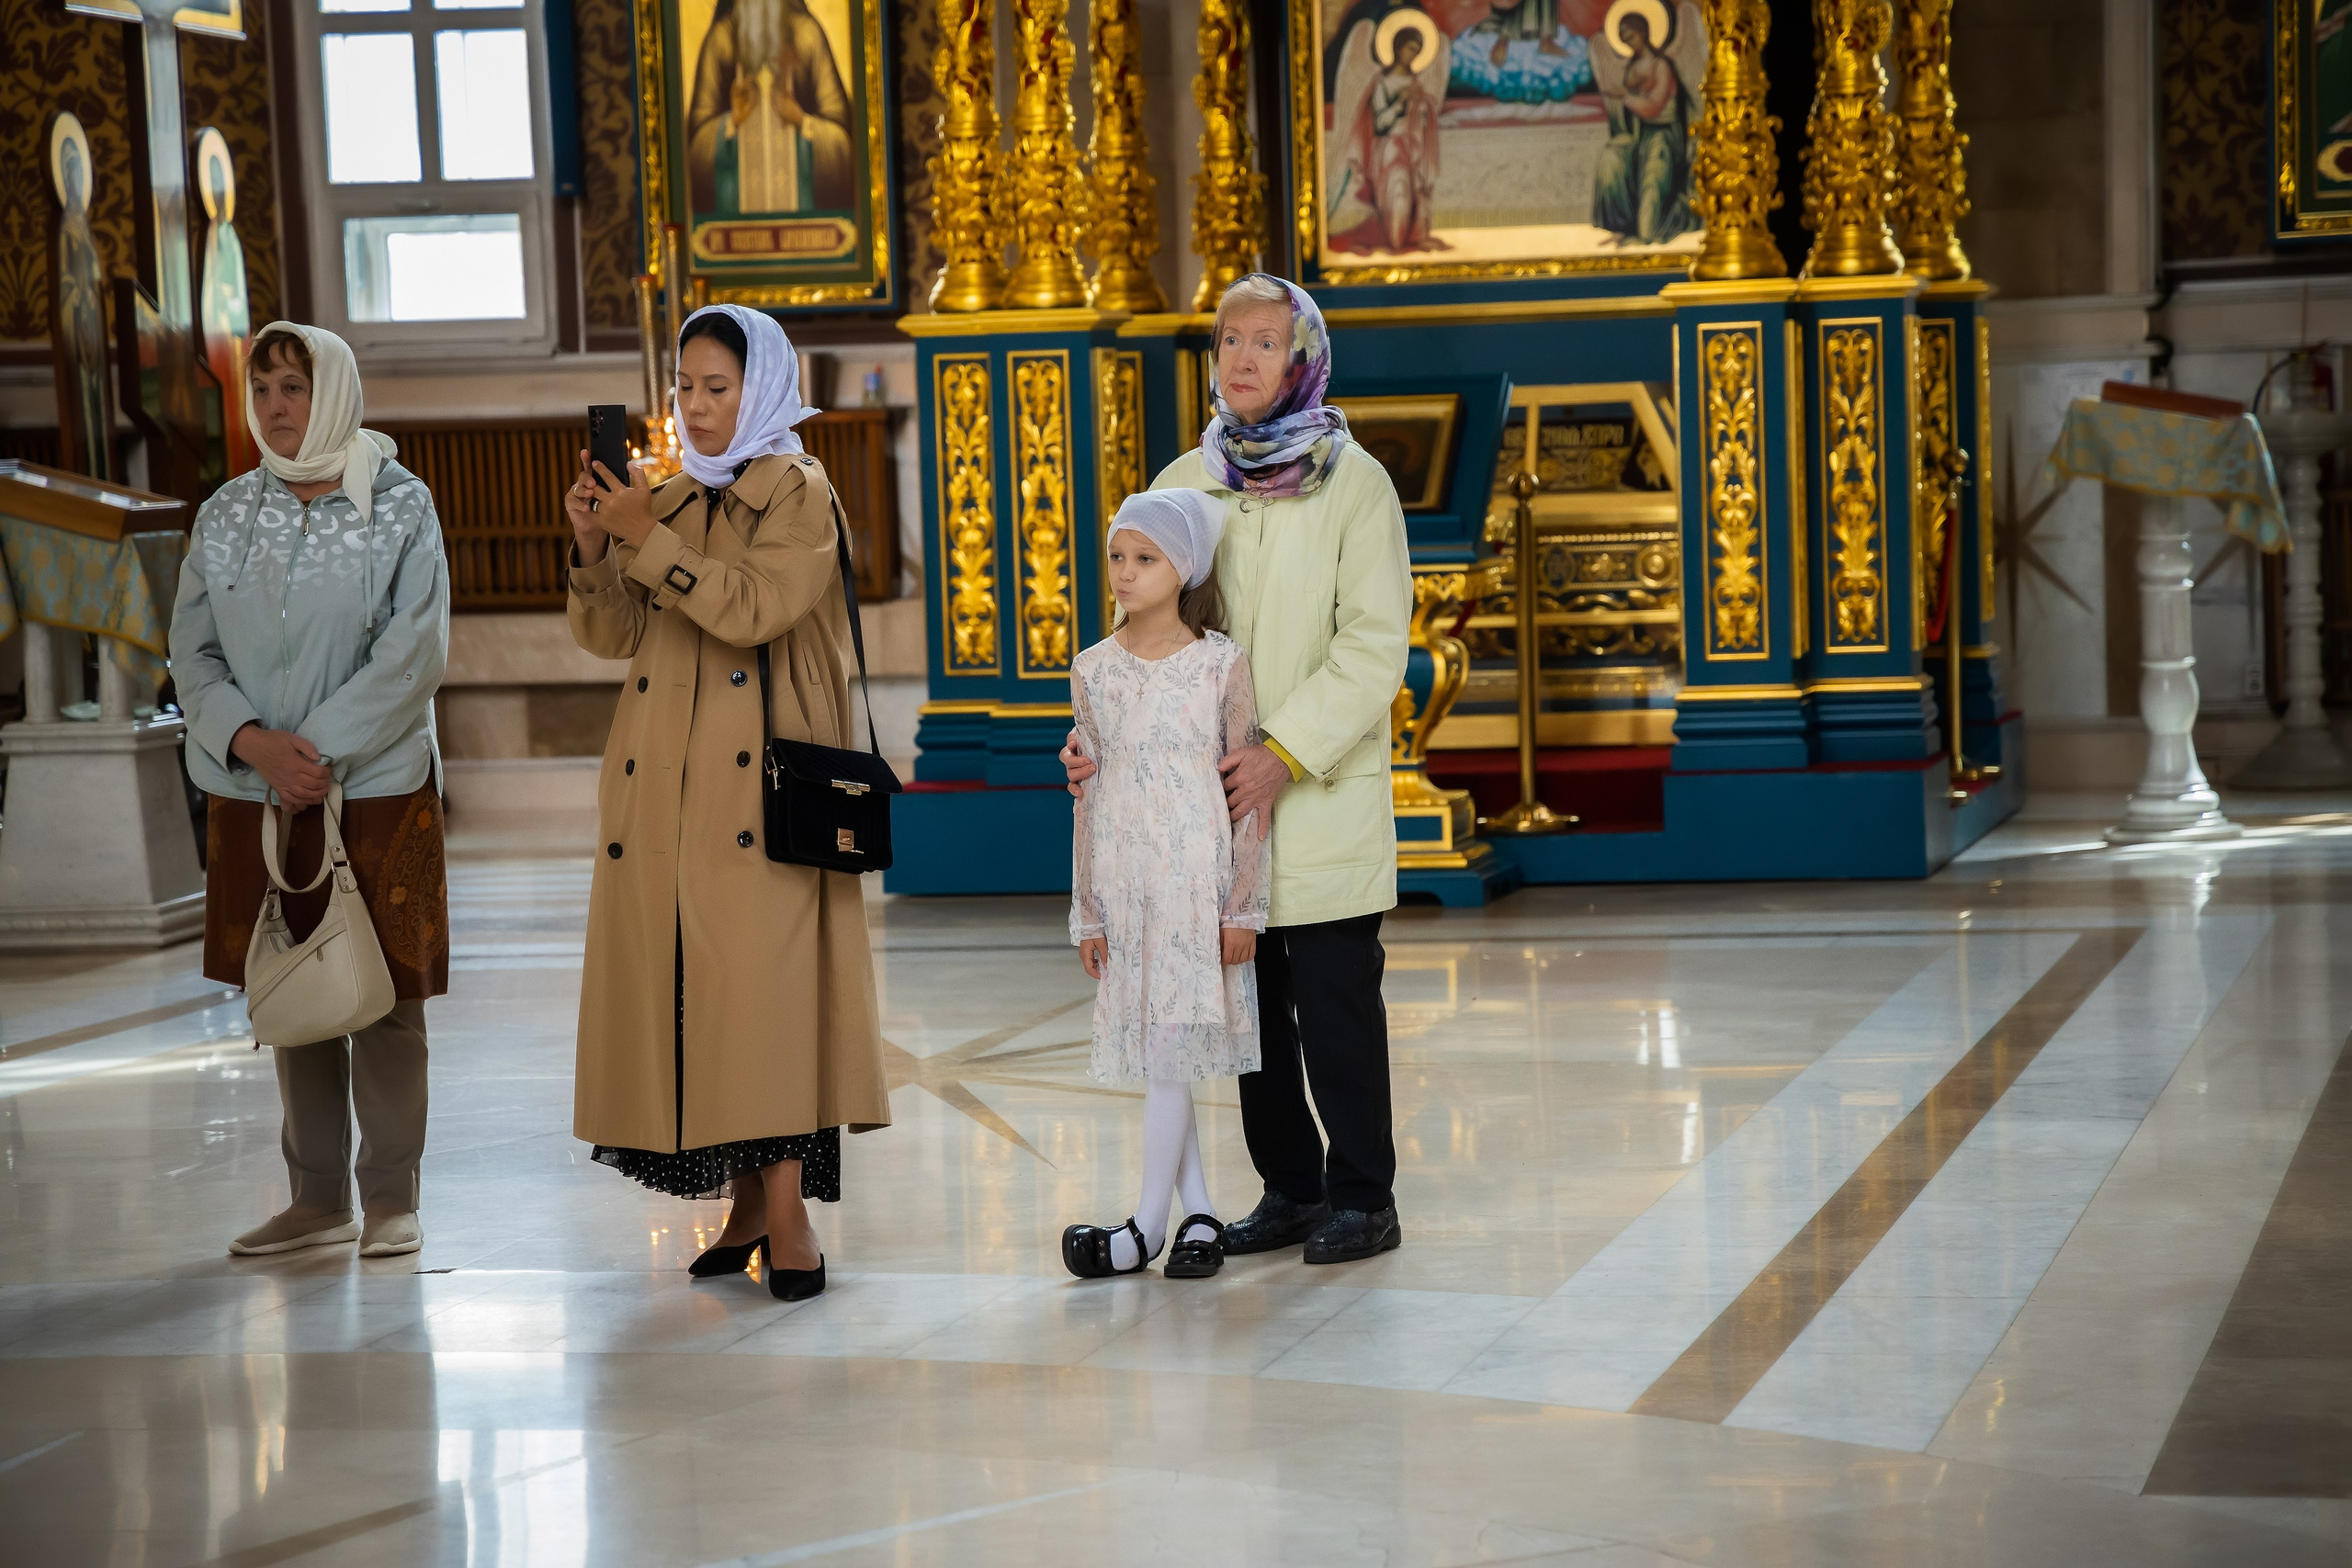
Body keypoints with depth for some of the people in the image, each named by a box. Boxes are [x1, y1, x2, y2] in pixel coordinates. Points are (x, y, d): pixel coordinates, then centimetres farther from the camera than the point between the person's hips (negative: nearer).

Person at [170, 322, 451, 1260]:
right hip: (256, 794, 4)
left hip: (375, 786, -3)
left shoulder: (400, 506, -3)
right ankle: (317, 1199, 16)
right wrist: (255, 743, -14)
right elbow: (193, 652, 3)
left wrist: (323, 750, -15)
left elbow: (416, 651, -9)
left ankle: (391, 1199, 8)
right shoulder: (226, 515, 7)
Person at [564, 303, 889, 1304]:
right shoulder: (670, 500, 17)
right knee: (681, 979, 3)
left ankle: (788, 1217, -14)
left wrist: (646, 540, -16)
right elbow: (607, 635, 11)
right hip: (663, 784, 6)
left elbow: (752, 609, -15)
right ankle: (746, 1203, 11)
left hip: (759, 777, -6)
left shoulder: (798, 493, 0)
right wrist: (594, 544, -5)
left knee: (766, 975, -13)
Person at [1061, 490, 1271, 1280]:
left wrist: (1242, 908, -6)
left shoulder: (1222, 665, -4)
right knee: (1153, 1054, 6)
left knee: (1171, 1047, -7)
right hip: (1123, 881, 4)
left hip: (1196, 877, -4)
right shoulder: (1093, 671, 6)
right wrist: (1087, 912, 7)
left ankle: (1149, 1222, -2)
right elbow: (1090, 796, 9)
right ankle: (1199, 1212, 14)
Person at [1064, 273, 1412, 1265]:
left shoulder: (1353, 483, -3)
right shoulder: (1181, 483, 9)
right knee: (1253, 1001, 9)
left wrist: (1285, 752, -18)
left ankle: (1363, 1198, 8)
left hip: (1325, 798, -4)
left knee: (1336, 999, -3)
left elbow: (1372, 645, -9)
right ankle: (1290, 1191, 20)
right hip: (1216, 796, 4)